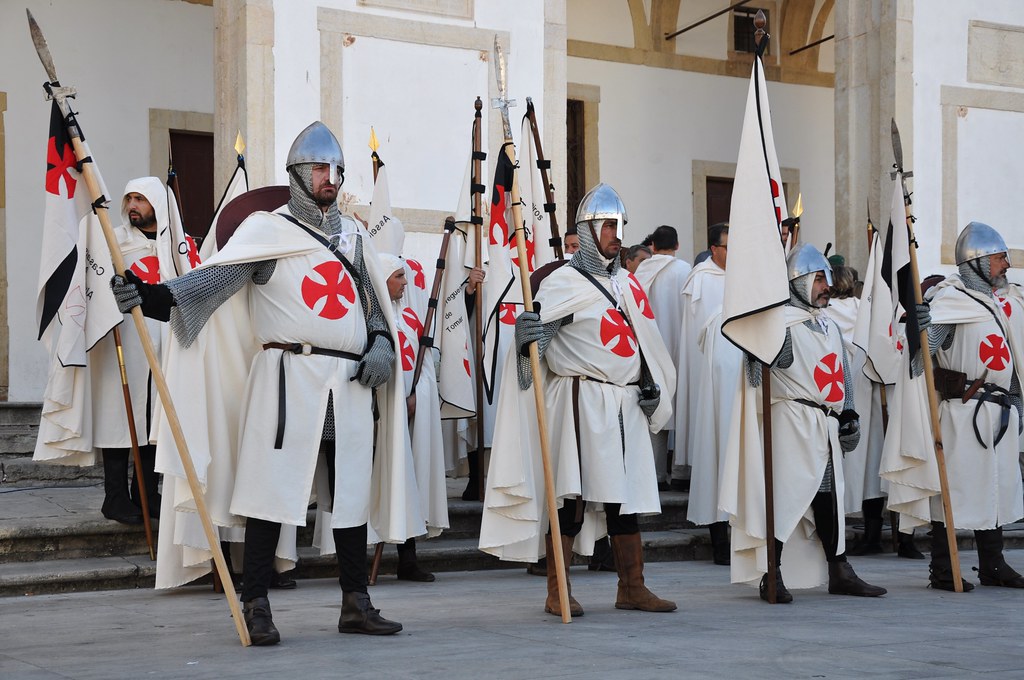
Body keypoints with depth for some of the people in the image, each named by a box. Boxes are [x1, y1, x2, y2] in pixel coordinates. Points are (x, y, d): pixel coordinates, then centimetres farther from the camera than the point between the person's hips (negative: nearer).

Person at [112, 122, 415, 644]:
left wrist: (381, 343, 4)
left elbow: (375, 302, 25)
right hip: (289, 377, -5)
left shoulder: (353, 235, 18)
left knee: (352, 492, 8)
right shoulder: (267, 229, 0)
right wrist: (153, 296, -31)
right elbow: (214, 276, -14)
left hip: (350, 382, 6)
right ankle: (255, 607, -1)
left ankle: (356, 603, 18)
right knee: (273, 489, -8)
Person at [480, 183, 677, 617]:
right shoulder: (563, 283, -3)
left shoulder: (627, 286, 19)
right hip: (582, 399, -7)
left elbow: (644, 341, 24)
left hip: (627, 403, 7)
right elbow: (532, 331, -12)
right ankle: (557, 593, -2)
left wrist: (651, 387, 12)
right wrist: (528, 332, -35)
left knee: (626, 499, 10)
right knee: (573, 498, -8)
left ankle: (633, 588, 17)